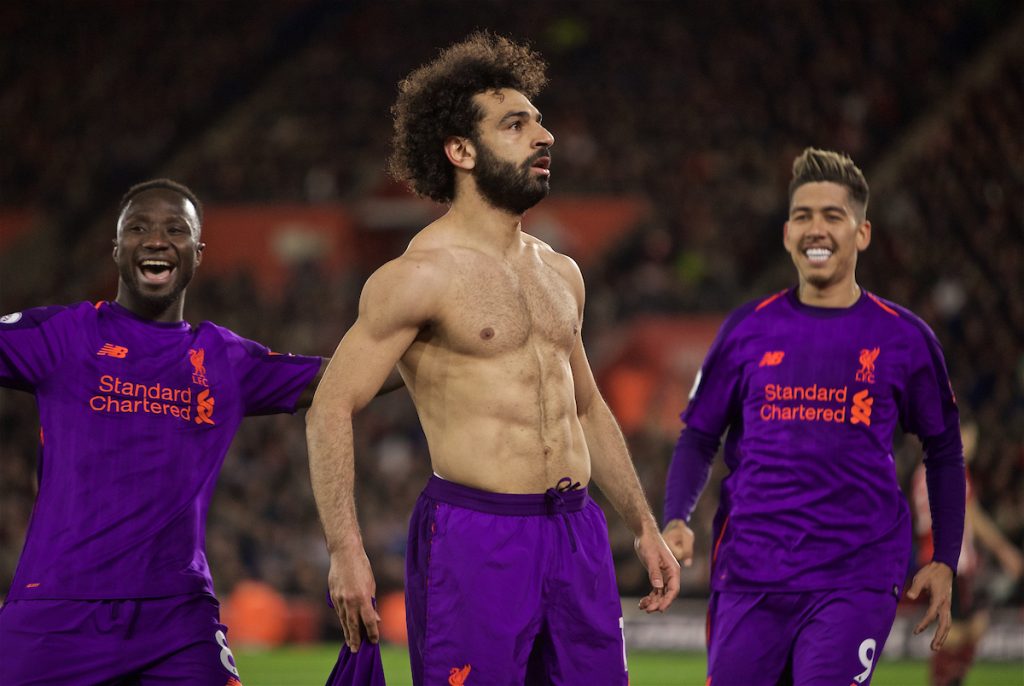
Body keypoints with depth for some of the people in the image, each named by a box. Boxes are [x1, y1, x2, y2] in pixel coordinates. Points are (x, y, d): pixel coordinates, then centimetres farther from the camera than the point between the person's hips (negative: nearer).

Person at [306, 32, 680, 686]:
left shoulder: (561, 274, 15)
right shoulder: (420, 275, -8)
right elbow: (331, 410, -10)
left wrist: (645, 526, 22)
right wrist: (346, 551, -19)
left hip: (578, 533, 7)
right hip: (474, 537, -7)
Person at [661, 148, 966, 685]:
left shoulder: (904, 338, 4)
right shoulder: (747, 330, 7)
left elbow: (944, 452, 13)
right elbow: (698, 439, 12)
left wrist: (943, 562, 7)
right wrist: (675, 521, -5)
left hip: (855, 582, -2)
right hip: (750, 577, 2)